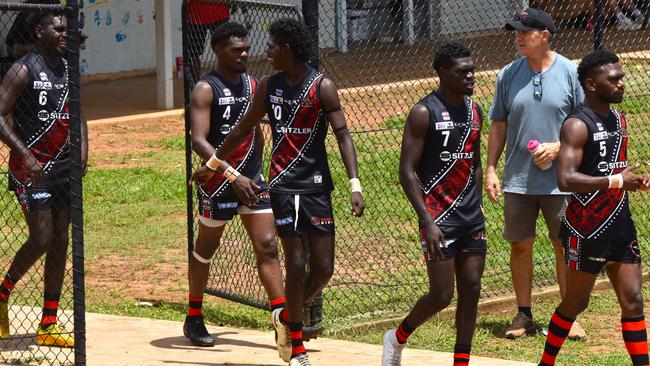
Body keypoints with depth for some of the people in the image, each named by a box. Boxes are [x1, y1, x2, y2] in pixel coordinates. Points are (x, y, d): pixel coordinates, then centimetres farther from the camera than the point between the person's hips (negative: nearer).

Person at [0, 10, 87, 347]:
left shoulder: (68, 70, 12)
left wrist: (83, 146, 3)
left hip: (62, 167, 7)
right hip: (31, 168, -7)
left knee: (60, 243, 5)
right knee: (41, 239, -13)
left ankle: (48, 326, 9)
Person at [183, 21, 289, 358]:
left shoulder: (251, 85, 9)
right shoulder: (206, 89, -12)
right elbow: (199, 141, -22)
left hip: (252, 179, 5)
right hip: (218, 181, -5)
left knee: (267, 246, -5)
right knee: (205, 250, 9)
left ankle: (282, 318, -9)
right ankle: (193, 320, 24)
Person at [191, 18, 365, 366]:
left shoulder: (322, 86, -6)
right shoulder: (269, 86, 5)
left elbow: (342, 135, -10)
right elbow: (243, 129, 18)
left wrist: (355, 185, -20)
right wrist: (213, 164, 23)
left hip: (317, 184, -1)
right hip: (283, 184, 1)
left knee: (323, 268, -2)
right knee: (296, 264, -6)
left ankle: (289, 314, 26)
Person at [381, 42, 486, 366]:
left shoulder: (474, 111, 11)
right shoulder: (424, 113, -11)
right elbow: (407, 171, -13)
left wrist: (477, 210, 16)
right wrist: (428, 221, -19)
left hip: (471, 218, 7)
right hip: (439, 216, -7)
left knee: (471, 291, 4)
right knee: (442, 295, -6)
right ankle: (397, 338, 19)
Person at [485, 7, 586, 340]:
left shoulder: (570, 73, -4)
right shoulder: (508, 75, 4)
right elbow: (498, 125, 9)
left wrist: (558, 147, -15)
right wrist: (490, 169, 2)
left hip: (560, 179, -2)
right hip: (517, 179, 3)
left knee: (565, 247, 1)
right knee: (520, 245, 5)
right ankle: (524, 315, 15)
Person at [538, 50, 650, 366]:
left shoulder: (619, 120, 12)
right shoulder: (578, 124, -15)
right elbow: (566, 180, -27)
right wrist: (617, 181, -27)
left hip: (620, 224, 7)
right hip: (587, 229, -7)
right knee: (576, 301, 6)